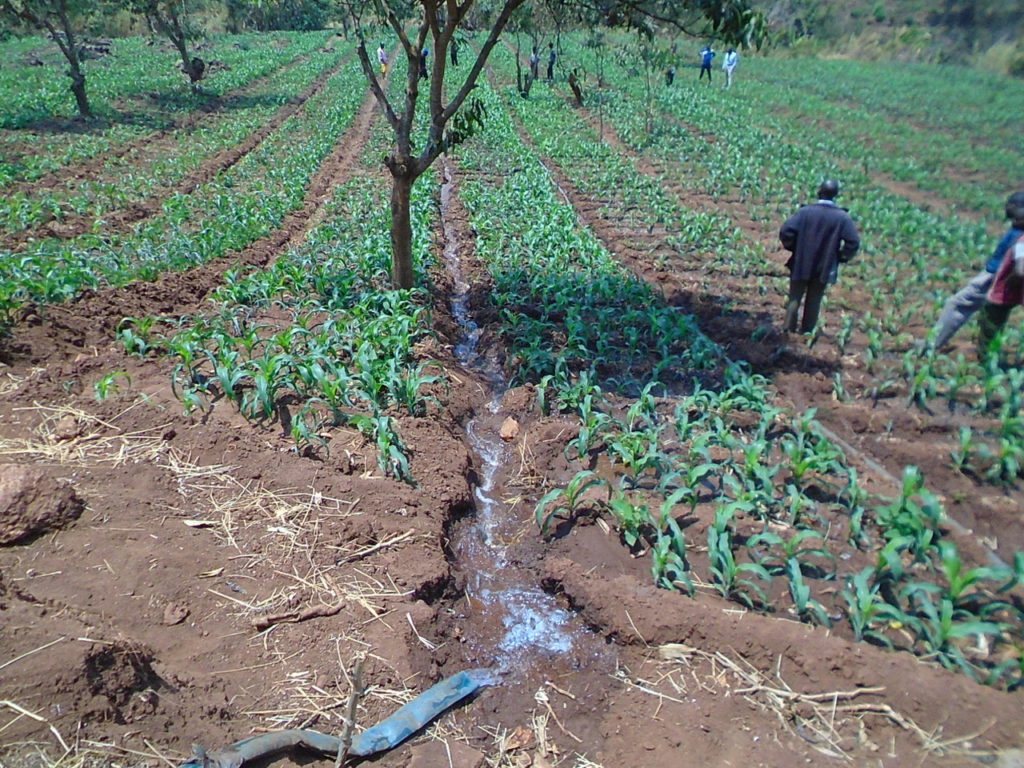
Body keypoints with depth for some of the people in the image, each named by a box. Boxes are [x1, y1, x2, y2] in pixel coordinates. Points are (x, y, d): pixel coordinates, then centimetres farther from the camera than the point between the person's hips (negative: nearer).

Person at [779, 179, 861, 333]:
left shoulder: (805, 211, -12)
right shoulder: (842, 217, -9)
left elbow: (786, 231, -19)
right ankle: (806, 331, 23)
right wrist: (841, 257, 2)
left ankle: (789, 331, 15)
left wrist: (794, 248, -2)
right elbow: (853, 242, -14)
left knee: (794, 299, 13)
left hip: (801, 264, -1)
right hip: (825, 268, 1)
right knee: (814, 302, 15)